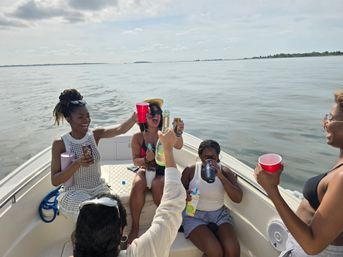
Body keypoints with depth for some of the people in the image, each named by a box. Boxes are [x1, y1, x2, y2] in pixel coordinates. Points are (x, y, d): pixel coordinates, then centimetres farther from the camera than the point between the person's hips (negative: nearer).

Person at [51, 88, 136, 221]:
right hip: (74, 192, -2)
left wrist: (135, 116, -39)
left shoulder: (94, 135, -1)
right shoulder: (60, 144, -7)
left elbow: (120, 129, -19)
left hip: (99, 188, 3)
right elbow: (55, 181, -9)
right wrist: (77, 164, -23)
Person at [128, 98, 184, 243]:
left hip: (163, 172, -1)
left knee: (157, 185, -33)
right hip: (145, 170, 1)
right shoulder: (138, 137, -1)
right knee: (137, 184, -31)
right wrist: (146, 159, -24)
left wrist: (179, 134, -44)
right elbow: (135, 161, -1)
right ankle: (135, 227, -16)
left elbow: (178, 146, -22)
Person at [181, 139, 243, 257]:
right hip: (194, 215, -2)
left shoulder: (225, 172, -1)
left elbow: (238, 199, -11)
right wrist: (184, 196, -21)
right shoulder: (190, 170, -4)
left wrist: (220, 176, -22)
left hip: (219, 214, 2)